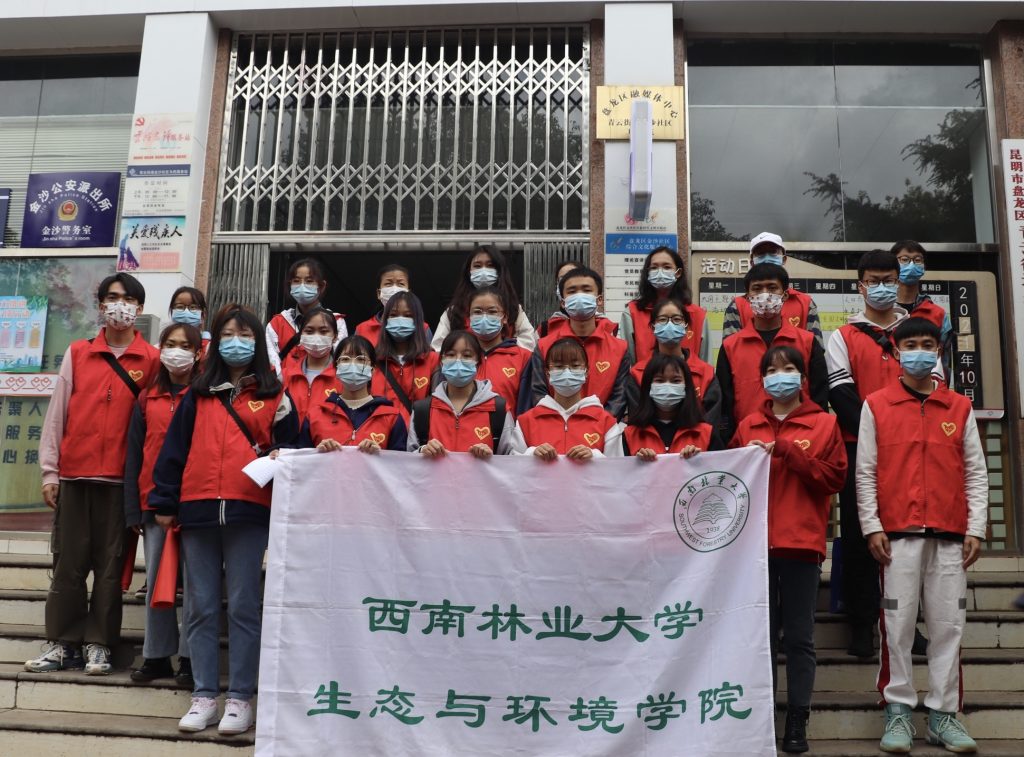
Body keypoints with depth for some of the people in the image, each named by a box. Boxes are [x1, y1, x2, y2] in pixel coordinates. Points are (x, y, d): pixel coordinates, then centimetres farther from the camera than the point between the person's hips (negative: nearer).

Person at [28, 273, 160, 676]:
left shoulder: (152, 360, 4)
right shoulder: (77, 354, 9)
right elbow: (57, 413, 7)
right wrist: (49, 471, 1)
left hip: (121, 477, -1)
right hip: (74, 474, 2)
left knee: (111, 563, 4)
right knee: (68, 561, 6)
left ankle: (98, 645, 13)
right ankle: (62, 643, 15)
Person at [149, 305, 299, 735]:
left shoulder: (274, 397, 8)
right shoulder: (197, 396, 14)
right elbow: (174, 449, 12)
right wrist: (165, 502, 7)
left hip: (250, 513, -3)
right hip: (197, 511, 3)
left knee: (243, 607, 1)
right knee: (201, 607, 7)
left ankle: (240, 698, 9)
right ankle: (204, 696, 15)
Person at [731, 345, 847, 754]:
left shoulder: (824, 424, 6)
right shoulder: (748, 426, 12)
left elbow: (834, 477, -3)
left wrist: (786, 450, -10)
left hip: (802, 542, -2)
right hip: (757, 541, 2)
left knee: (799, 637, 3)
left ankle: (797, 722, 9)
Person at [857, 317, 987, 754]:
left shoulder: (960, 408, 10)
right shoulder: (876, 406, 5)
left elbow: (976, 474, 9)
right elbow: (865, 473, 2)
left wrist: (976, 529, 1)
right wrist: (871, 527, -5)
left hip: (950, 536, 2)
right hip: (897, 535, -2)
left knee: (948, 625, 4)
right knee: (897, 625, 0)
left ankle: (943, 715, 13)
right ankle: (898, 712, 9)